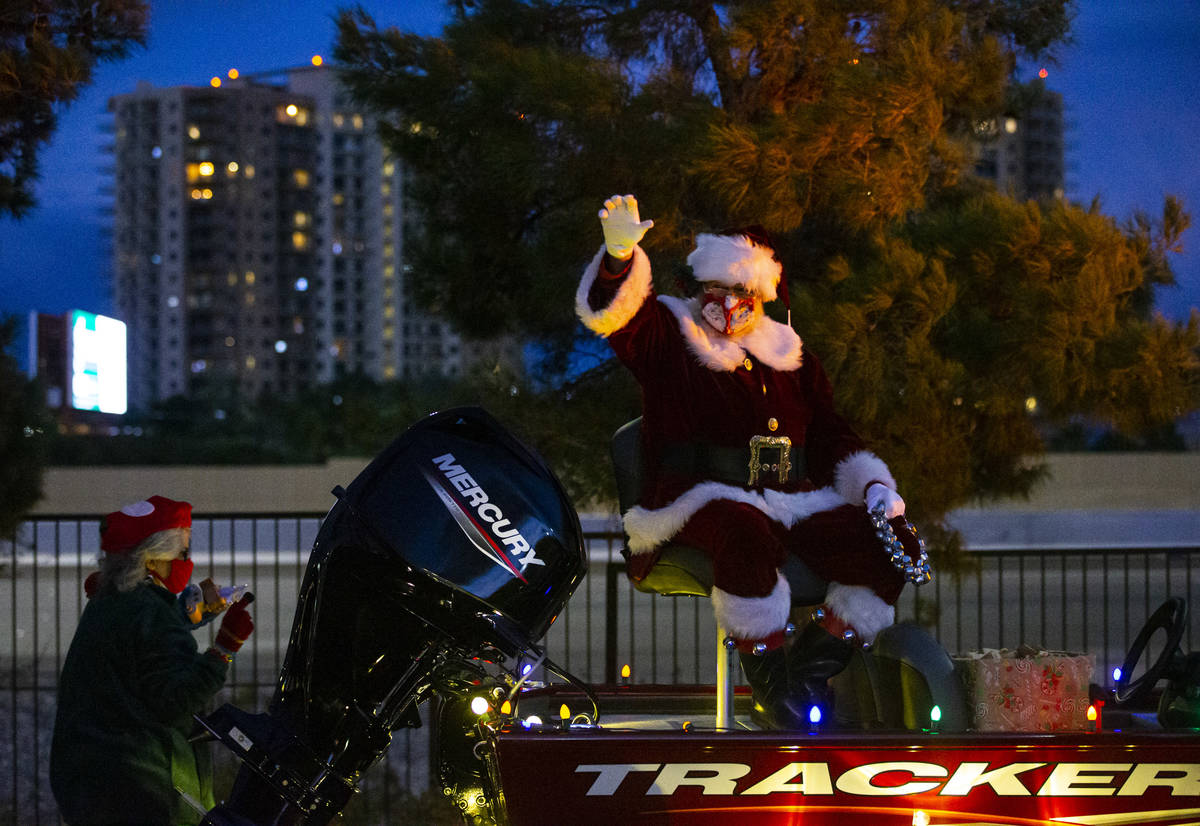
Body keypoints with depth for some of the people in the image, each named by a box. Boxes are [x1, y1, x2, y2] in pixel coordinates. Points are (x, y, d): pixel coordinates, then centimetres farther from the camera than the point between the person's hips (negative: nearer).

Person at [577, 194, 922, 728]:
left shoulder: (790, 357, 24)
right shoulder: (670, 337, 10)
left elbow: (831, 438, 26)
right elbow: (613, 313, -11)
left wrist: (873, 487, 8)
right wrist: (620, 254, -32)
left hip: (791, 502, 5)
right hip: (697, 499, -5)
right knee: (746, 535, -42)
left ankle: (811, 664, -8)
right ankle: (767, 673, -27)